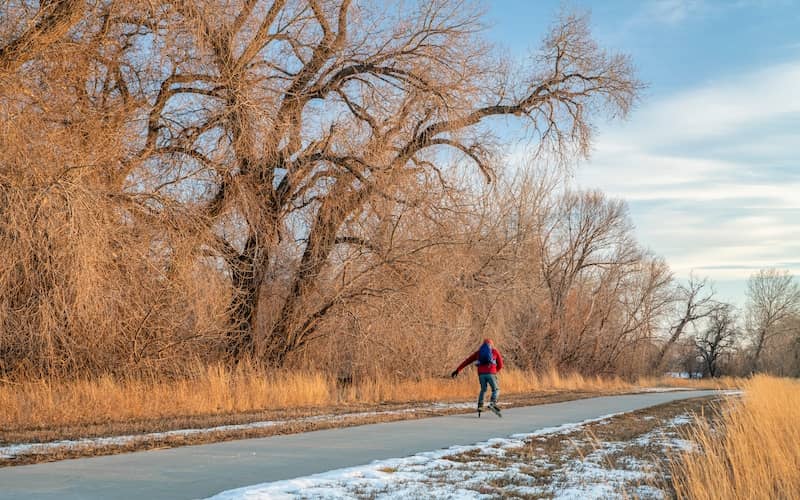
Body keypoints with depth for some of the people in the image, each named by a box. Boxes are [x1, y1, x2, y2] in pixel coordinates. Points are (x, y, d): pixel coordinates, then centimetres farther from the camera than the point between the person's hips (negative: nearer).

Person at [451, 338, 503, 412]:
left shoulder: (478, 352, 23)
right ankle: (493, 403, -15)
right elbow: (500, 365, 17)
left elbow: (467, 361, 22)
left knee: (483, 389, 24)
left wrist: (457, 370, 22)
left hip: (481, 373, 3)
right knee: (496, 389, 10)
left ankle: (480, 406, 12)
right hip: (491, 373, -3)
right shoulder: (495, 351, 17)